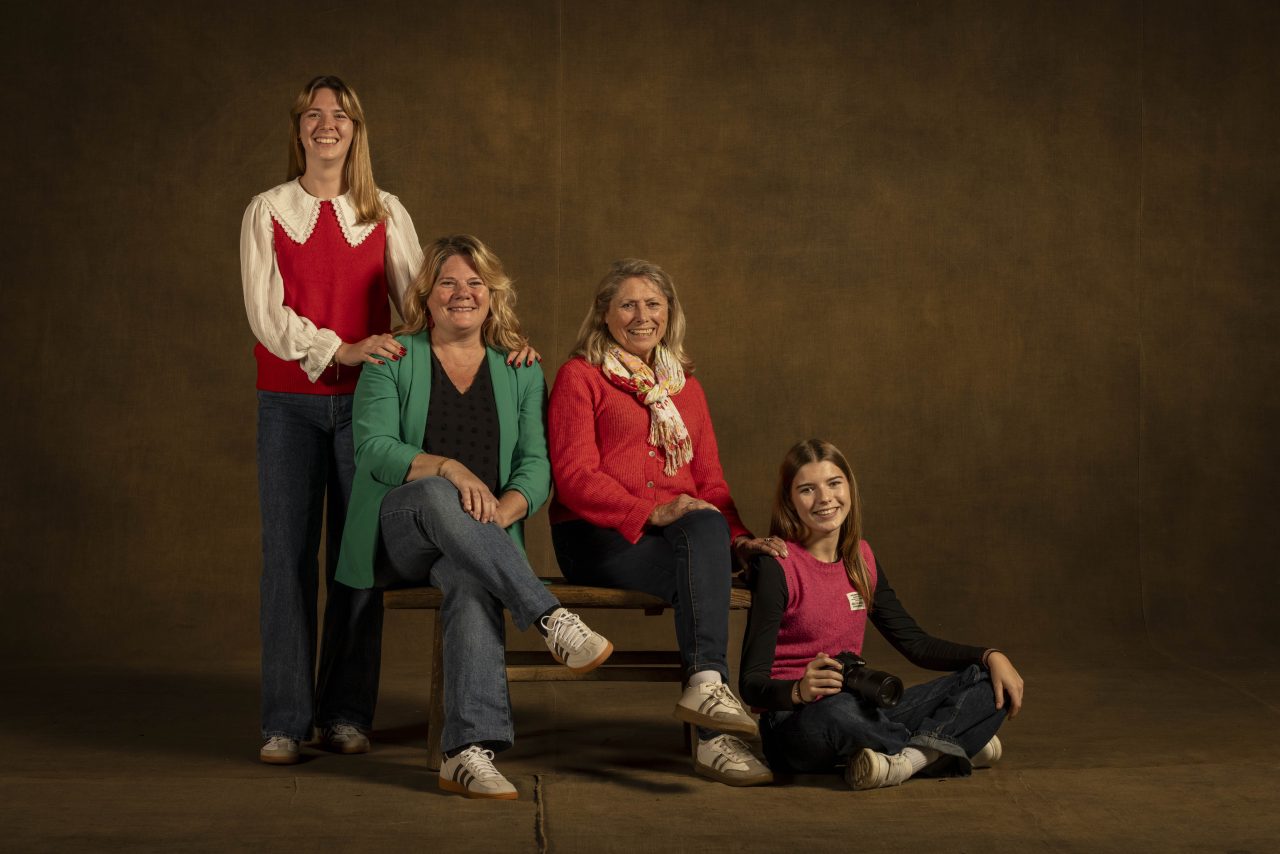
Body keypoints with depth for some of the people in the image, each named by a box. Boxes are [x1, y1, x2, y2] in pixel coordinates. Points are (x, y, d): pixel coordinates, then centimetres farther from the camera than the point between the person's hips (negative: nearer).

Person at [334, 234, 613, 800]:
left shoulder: (520, 372, 14)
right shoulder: (393, 359, 7)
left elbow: (536, 466, 5)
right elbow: (373, 449, -8)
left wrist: (503, 511, -17)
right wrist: (449, 468, -25)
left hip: (479, 540, 1)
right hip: (396, 534, -1)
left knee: (473, 582, -37)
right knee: (434, 493, -38)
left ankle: (469, 753, -47)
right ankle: (552, 621, -43)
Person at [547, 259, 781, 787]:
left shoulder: (685, 386, 23)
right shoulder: (581, 376, 5)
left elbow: (709, 479, 20)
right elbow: (575, 476, -7)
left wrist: (737, 536, 0)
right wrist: (651, 512, -21)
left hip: (684, 536, 5)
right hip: (596, 538, -5)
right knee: (702, 533, -34)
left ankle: (704, 686, -39)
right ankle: (712, 710, -45)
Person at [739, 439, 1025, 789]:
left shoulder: (861, 559, 9)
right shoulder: (777, 566, -11)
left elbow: (916, 644, 14)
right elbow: (752, 682, -15)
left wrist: (990, 656, -1)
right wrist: (799, 690, -37)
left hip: (862, 712, 7)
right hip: (795, 719, -6)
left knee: (991, 683, -1)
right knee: (837, 711, -41)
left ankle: (910, 756, -23)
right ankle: (948, 743, -15)